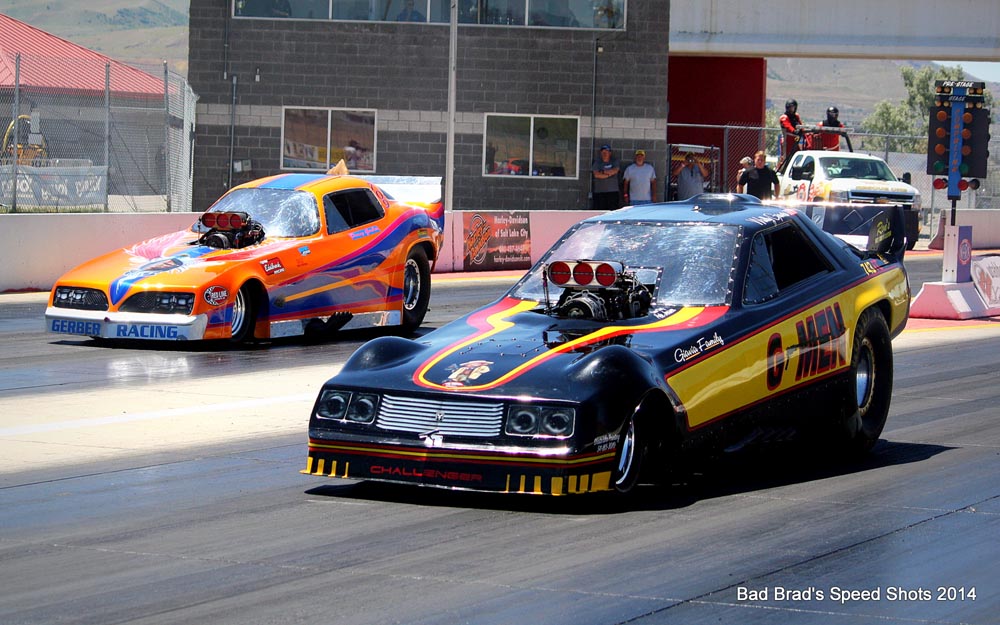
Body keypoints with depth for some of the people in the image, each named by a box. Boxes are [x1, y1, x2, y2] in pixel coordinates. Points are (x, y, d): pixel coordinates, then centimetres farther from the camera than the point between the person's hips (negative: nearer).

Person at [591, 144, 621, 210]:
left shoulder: (615, 161, 8)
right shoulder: (597, 162, 7)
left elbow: (615, 170, -11)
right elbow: (596, 174, -7)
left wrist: (603, 172, -7)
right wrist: (609, 174, -6)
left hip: (612, 191, 0)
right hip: (599, 192, 0)